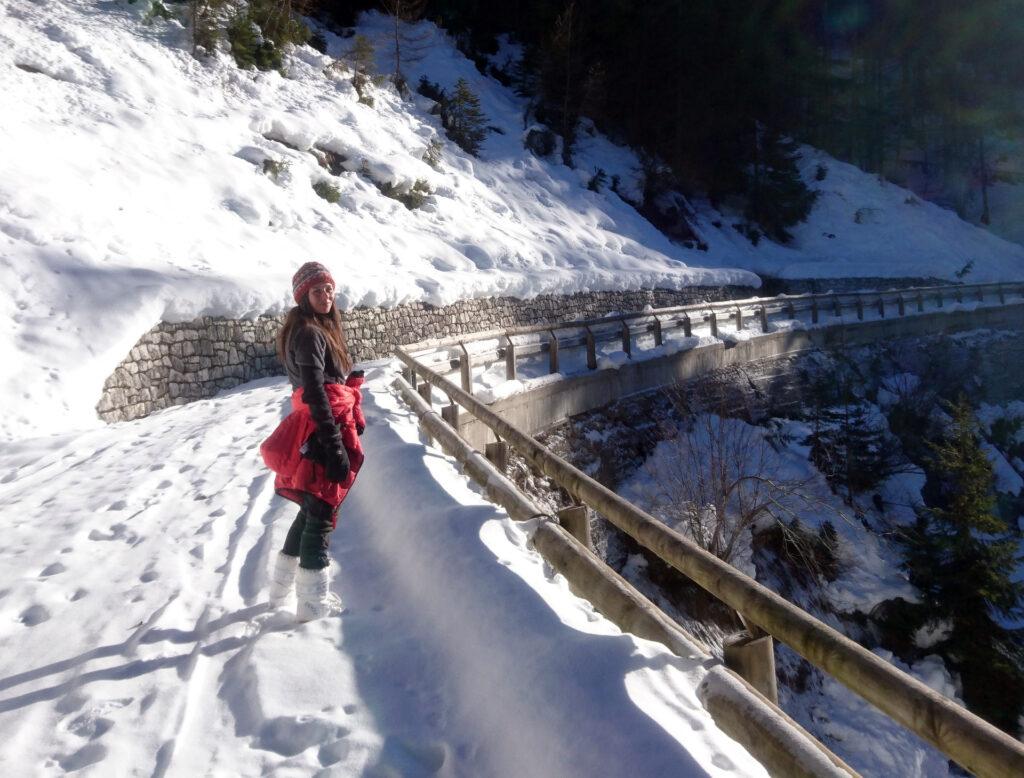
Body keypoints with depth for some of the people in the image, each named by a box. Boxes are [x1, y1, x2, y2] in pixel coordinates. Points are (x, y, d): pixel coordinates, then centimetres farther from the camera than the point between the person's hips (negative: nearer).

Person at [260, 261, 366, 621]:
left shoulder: (321, 328, 16)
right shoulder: (309, 334, -15)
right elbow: (315, 393, -23)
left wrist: (351, 421, 24)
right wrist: (335, 447, -26)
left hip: (317, 428, 10)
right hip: (322, 431, -10)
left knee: (314, 508, 20)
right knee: (322, 513, -1)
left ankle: (282, 585, 35)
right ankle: (313, 603, 11)